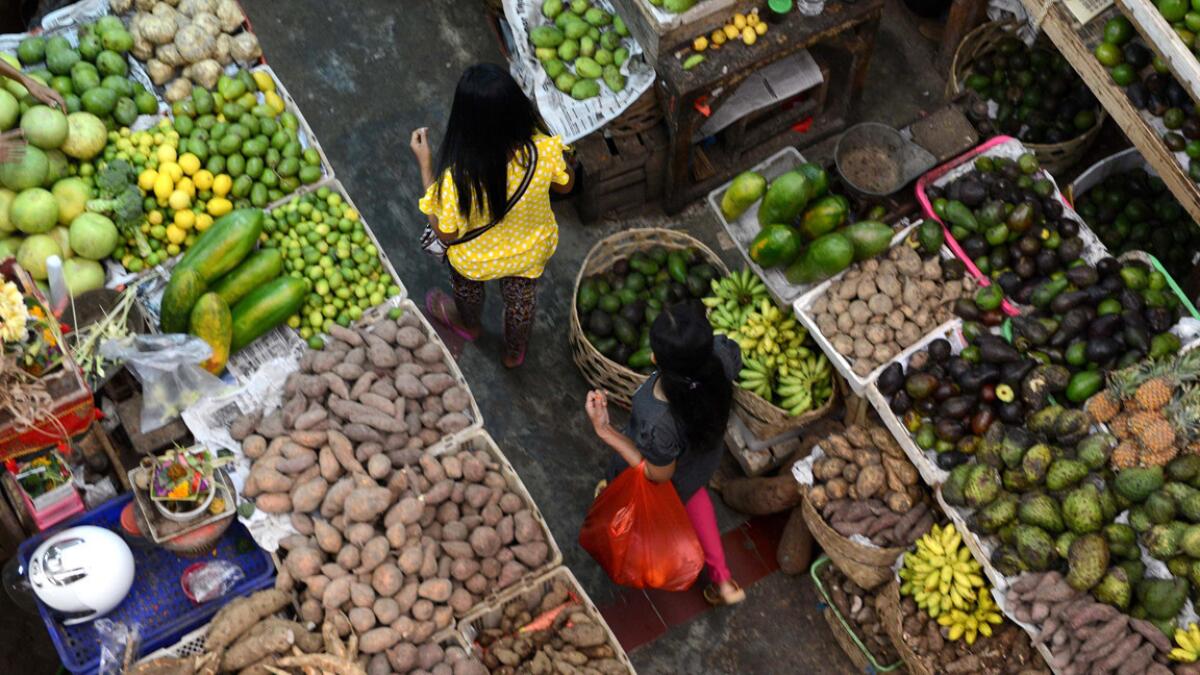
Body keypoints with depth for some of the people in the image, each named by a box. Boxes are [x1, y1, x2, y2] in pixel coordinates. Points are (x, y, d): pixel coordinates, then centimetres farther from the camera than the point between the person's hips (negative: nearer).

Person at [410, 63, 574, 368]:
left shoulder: (457, 178, -42)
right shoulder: (543, 150, -34)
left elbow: (446, 234, -22)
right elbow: (565, 184, -10)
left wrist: (425, 164, -21)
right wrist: (537, 126, -4)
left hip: (476, 261, -2)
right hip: (532, 251, 2)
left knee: (466, 286, 36)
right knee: (521, 301, 34)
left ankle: (469, 324, 68)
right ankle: (515, 352, 64)